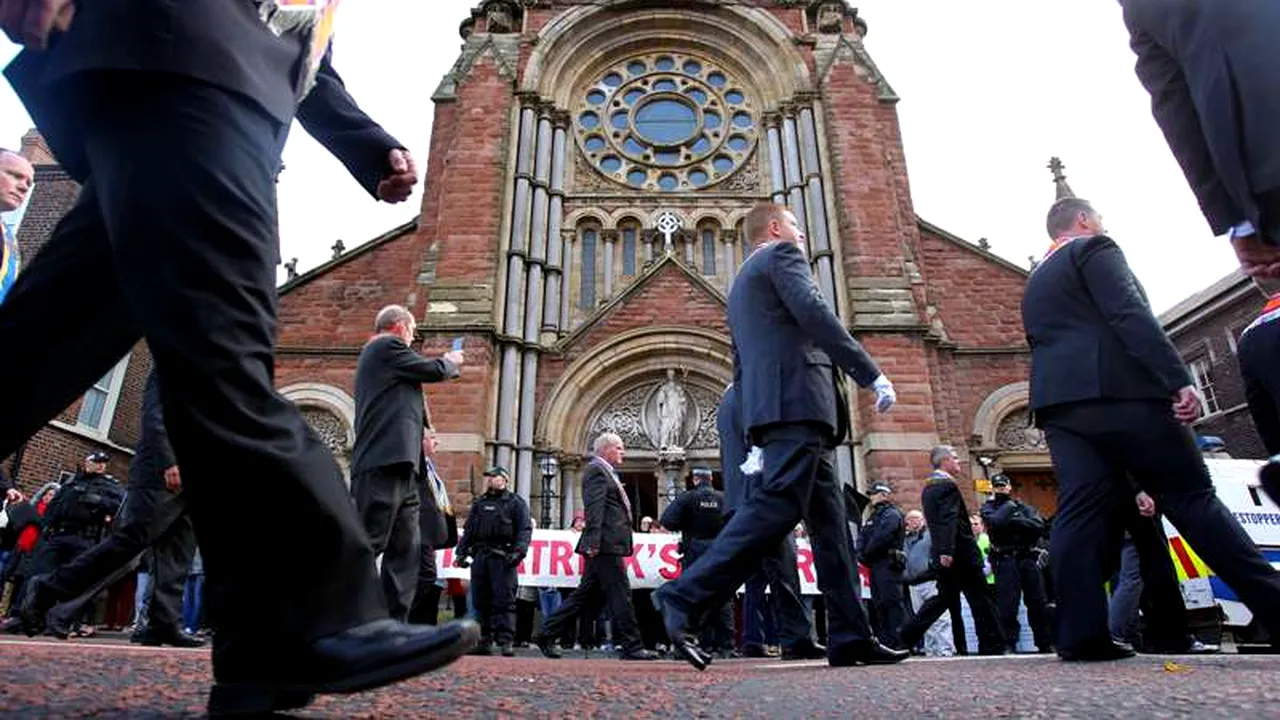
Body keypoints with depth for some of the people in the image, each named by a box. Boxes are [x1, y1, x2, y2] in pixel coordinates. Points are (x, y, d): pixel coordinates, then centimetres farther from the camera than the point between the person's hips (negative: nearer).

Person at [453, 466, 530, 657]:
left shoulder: (515, 502, 6)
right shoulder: (479, 503, 21)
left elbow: (525, 529, -3)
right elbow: (468, 530, 22)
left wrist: (519, 551, -16)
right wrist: (461, 552, 12)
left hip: (503, 557, -5)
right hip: (480, 556, 5)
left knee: (504, 600, -9)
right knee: (481, 600, 6)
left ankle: (506, 642, -9)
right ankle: (485, 641, 14)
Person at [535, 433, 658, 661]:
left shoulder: (607, 472, 25)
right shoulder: (596, 470, -7)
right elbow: (594, 507, -18)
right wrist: (593, 540, -26)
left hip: (607, 546, 10)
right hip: (605, 545, -10)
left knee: (585, 596, 11)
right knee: (620, 594, -5)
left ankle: (547, 635, 17)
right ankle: (631, 646, 1)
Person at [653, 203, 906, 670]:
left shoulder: (741, 282, 31)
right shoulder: (782, 255, 6)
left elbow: (740, 367, 27)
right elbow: (815, 315, -12)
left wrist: (759, 436, 25)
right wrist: (872, 374, -11)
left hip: (769, 406, 9)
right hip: (797, 399, -9)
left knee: (828, 518, 7)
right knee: (776, 506, -17)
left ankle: (850, 637, 6)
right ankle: (684, 598, -21)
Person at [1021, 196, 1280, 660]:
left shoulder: (1035, 284, 28)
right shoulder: (1094, 249, 7)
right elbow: (1131, 316, -9)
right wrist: (1179, 379, -15)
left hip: (1057, 404, 6)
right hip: (1118, 391, -6)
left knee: (1080, 512, -3)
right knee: (1192, 498, 0)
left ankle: (1081, 635, -8)